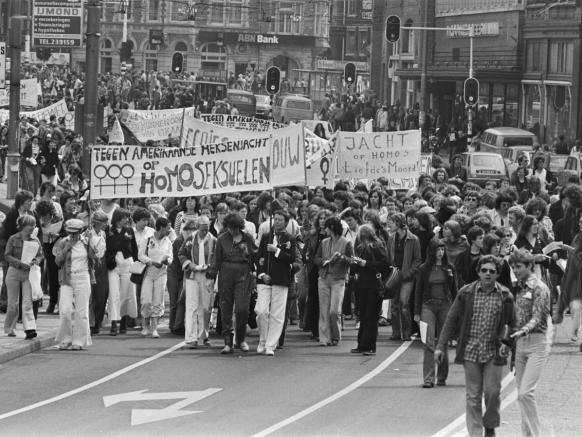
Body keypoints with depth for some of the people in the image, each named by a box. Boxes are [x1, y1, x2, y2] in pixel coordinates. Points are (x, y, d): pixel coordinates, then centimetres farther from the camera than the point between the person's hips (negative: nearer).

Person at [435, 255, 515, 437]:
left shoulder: (505, 296, 0)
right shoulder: (466, 293, 1)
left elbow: (510, 323, 6)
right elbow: (451, 320, 5)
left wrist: (506, 342, -11)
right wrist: (441, 346, 2)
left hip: (493, 352, 0)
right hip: (471, 351, 0)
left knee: (492, 392, -1)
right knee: (473, 396, 2)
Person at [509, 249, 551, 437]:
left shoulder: (539, 288, -9)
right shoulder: (519, 288, 14)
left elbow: (537, 318, -17)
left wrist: (523, 331, -34)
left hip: (536, 343, -8)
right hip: (520, 344, 8)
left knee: (525, 392, -16)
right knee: (521, 393, 7)